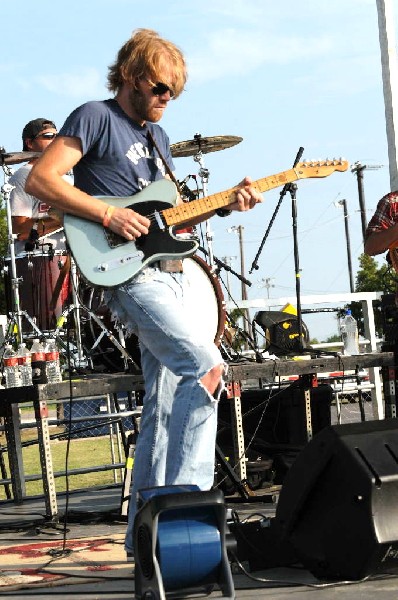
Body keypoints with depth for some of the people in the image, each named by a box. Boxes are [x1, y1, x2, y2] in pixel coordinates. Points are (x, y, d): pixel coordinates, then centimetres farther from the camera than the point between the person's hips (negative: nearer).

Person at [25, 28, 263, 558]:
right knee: (205, 367, -24)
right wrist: (108, 215, -19)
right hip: (127, 273, -9)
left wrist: (223, 205, 9)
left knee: (164, 404, 6)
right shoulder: (95, 118, -3)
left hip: (167, 273, 9)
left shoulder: (156, 135, 22)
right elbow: (39, 180, -12)